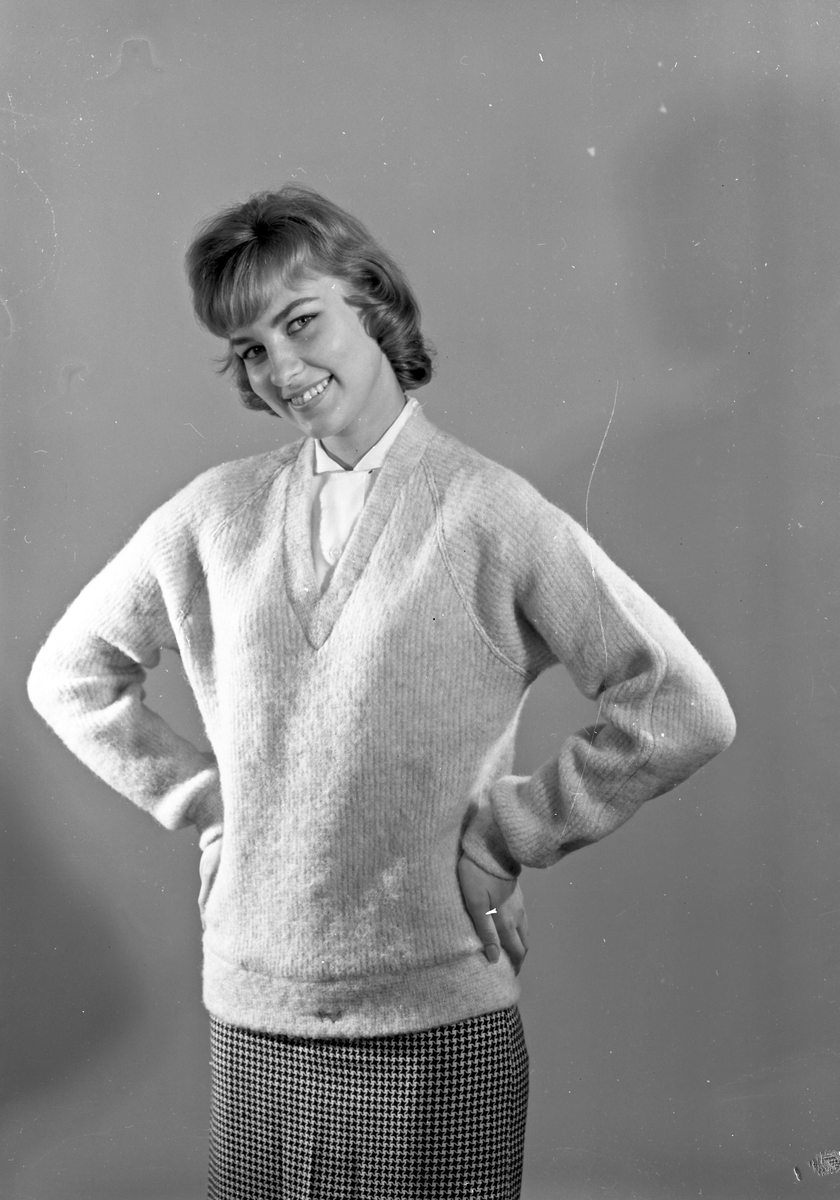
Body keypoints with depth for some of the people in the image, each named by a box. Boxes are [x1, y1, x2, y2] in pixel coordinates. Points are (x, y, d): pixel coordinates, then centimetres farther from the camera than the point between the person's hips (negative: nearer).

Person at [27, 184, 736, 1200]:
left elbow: (684, 712, -11)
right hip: (250, 1010, 3)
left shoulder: (488, 512, -9)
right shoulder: (218, 513, 3)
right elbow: (69, 675, 14)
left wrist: (507, 836, -7)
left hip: (441, 1020, -3)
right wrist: (204, 804, 5)